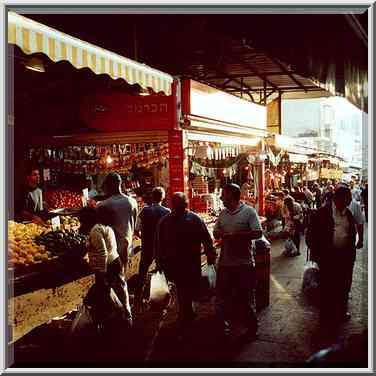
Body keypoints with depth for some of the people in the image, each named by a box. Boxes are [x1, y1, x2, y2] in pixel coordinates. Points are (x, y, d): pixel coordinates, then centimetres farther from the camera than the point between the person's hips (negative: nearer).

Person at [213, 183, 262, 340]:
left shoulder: (249, 212, -9)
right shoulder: (223, 213, 10)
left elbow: (258, 233, -15)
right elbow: (216, 232, 16)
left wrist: (236, 235, -21)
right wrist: (220, 234, -9)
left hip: (244, 263, -5)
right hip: (225, 262, 5)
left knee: (245, 298, 8)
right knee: (222, 297, 10)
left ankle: (252, 326, 26)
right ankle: (224, 326, 25)